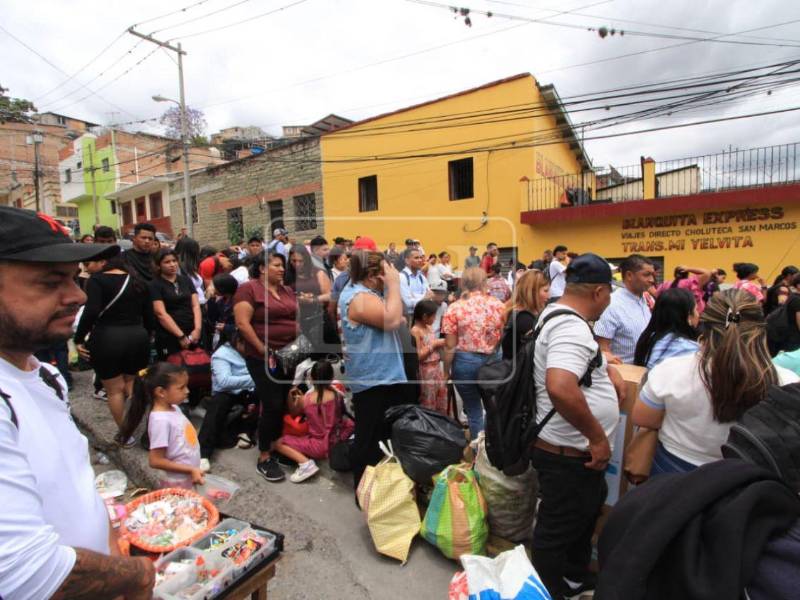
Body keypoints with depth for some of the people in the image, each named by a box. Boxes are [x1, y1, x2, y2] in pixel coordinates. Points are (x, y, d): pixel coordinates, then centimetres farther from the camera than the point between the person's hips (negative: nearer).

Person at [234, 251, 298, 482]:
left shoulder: (288, 291, 14)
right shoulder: (249, 289, -7)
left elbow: (297, 319, 18)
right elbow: (242, 324, -15)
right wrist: (264, 350, -16)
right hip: (263, 358, -6)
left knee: (285, 405, 11)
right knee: (272, 406, -5)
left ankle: (277, 448, 29)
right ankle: (264, 458, 11)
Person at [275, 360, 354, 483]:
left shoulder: (304, 400, -12)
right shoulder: (337, 395, -8)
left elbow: (293, 413, 9)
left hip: (319, 446, -3)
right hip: (337, 441, 4)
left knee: (278, 443, 4)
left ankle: (306, 463, -12)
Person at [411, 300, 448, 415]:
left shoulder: (430, 327, 10)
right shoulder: (415, 330, -14)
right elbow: (417, 356, -18)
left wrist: (441, 343, 3)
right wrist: (433, 345, -15)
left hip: (437, 368, 8)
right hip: (426, 371, -8)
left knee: (442, 405, 15)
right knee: (428, 406, 2)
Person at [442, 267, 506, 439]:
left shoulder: (454, 308, -10)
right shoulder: (498, 305, -2)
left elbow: (450, 347, -9)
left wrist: (446, 372, 2)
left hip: (466, 362, -2)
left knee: (474, 410, 14)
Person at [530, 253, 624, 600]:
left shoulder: (556, 313, 6)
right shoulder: (571, 326, -26)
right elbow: (560, 388, -42)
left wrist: (608, 369, 9)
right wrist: (597, 437, -28)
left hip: (576, 450, 11)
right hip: (569, 456, -11)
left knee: (585, 516, 30)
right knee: (556, 535, 11)